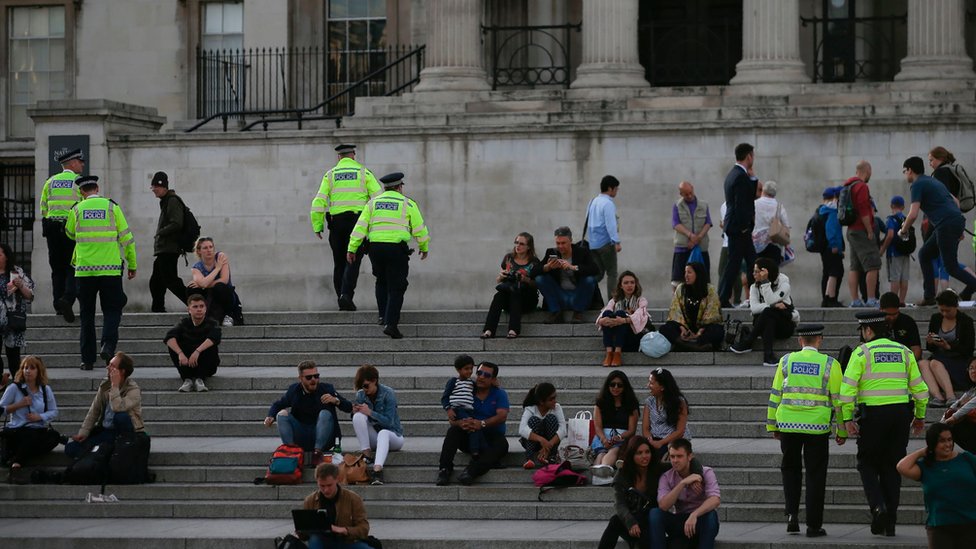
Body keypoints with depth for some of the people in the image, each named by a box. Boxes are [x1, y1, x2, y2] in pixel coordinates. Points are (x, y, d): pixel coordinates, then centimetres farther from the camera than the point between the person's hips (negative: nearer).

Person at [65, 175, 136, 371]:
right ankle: (108, 345, -17)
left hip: (84, 269, 1)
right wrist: (132, 265, 11)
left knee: (87, 315, 9)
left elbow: (70, 233, 20)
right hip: (110, 268, -1)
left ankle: (87, 359, 7)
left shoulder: (77, 209, 3)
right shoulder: (112, 207, 1)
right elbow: (126, 237, 2)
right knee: (112, 311, 8)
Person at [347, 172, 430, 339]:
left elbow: (360, 227, 5)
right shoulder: (407, 204, 5)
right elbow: (419, 229, 8)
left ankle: (384, 315, 18)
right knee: (396, 288, 0)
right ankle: (390, 322, -11)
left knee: (382, 282, 25)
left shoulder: (373, 203, 12)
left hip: (376, 247, 3)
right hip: (397, 248, -3)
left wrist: (352, 249, 4)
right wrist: (424, 248, 23)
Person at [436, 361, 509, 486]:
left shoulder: (500, 394, -1)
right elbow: (451, 419, -7)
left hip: (491, 438, -2)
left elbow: (502, 416, -21)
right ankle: (444, 469, -34)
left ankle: (471, 471, -52)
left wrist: (482, 424, -40)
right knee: (453, 430, -25)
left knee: (502, 445, -34)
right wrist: (460, 423, -33)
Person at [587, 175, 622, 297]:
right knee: (612, 274, -1)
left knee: (598, 274, 11)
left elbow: (588, 223, 18)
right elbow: (610, 224, -18)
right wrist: (616, 242, -18)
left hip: (593, 244, 8)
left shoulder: (593, 202, 14)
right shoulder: (608, 204, -13)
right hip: (605, 243, -8)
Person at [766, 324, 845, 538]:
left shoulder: (787, 360, 4)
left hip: (788, 424, 2)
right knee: (815, 474, 6)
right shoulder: (829, 364, -1)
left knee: (790, 468, 19)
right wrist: (842, 430, 9)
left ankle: (792, 514, 4)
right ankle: (814, 525, 7)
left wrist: (772, 425, 14)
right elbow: (838, 399, 0)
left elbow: (775, 394, 6)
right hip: (817, 425, -2)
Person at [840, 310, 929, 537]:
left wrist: (847, 419, -7)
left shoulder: (861, 353, -3)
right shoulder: (903, 352, 10)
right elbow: (919, 387, 11)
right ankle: (890, 522, 9)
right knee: (892, 466, 11)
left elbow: (848, 388, -10)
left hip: (873, 414, -4)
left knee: (867, 463, 10)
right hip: (901, 412, 4)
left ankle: (878, 505, -14)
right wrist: (920, 416, 23)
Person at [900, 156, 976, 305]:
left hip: (946, 225, -9)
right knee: (924, 254, 16)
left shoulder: (918, 185, -4)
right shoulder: (933, 181, 25)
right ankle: (929, 296, 13)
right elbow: (955, 201, 28)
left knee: (951, 267, -5)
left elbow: (913, 215, -12)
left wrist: (903, 231, 5)